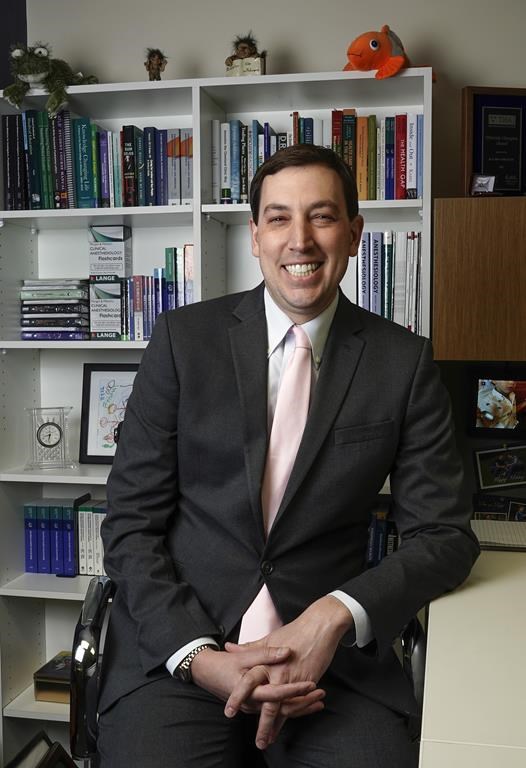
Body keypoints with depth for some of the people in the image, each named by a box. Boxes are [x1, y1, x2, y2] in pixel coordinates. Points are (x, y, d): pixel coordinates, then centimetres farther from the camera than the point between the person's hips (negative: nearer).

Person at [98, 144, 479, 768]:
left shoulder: (403, 360, 2)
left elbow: (445, 536, 2)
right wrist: (198, 655, -15)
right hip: (175, 648, 0)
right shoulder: (184, 337, 0)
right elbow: (130, 524, -1)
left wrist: (336, 616, -16)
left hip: (334, 654, 1)